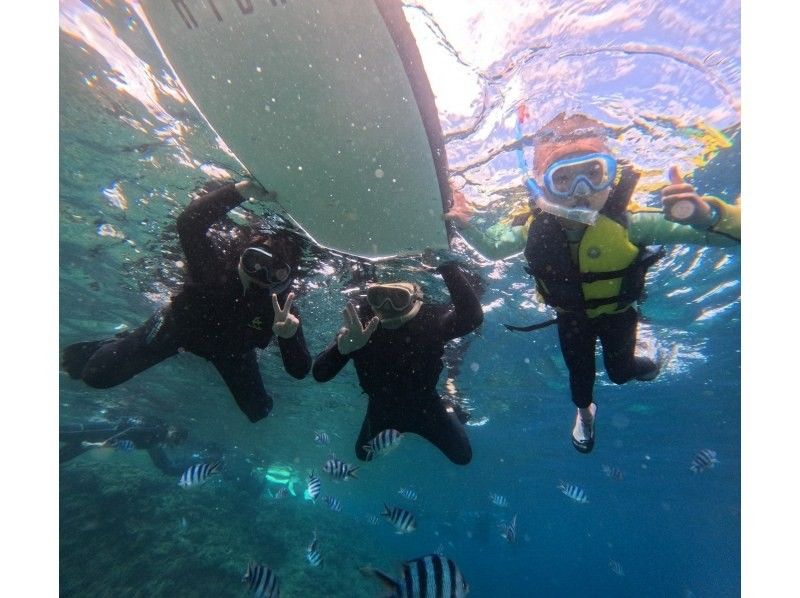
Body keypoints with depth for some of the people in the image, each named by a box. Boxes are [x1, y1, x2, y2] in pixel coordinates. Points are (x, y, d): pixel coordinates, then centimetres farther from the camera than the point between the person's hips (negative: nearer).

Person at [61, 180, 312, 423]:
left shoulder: (281, 305, -35)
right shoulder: (216, 259, -37)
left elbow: (300, 370, -38)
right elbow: (188, 223, -59)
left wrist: (290, 335, -58)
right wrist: (241, 189, -67)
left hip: (230, 349, 2)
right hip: (180, 325, -1)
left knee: (258, 411, 6)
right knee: (97, 374, -5)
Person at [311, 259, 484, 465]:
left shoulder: (430, 319, -33)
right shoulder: (358, 323, -30)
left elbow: (472, 317, -53)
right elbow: (319, 374, -35)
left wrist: (448, 265, -57)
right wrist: (343, 347, -56)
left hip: (424, 407, -1)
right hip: (382, 409, 2)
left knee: (462, 456, 13)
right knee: (363, 454, 24)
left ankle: (450, 410, 41)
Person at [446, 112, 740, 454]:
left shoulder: (628, 222, -38)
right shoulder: (533, 229, -31)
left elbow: (731, 232, -37)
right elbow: (492, 249, -10)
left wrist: (704, 214, -59)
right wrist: (467, 227, -28)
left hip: (618, 314, -1)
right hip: (571, 318, 1)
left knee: (620, 373, 18)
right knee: (579, 375, 19)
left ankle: (643, 363, 59)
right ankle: (584, 412, 56)